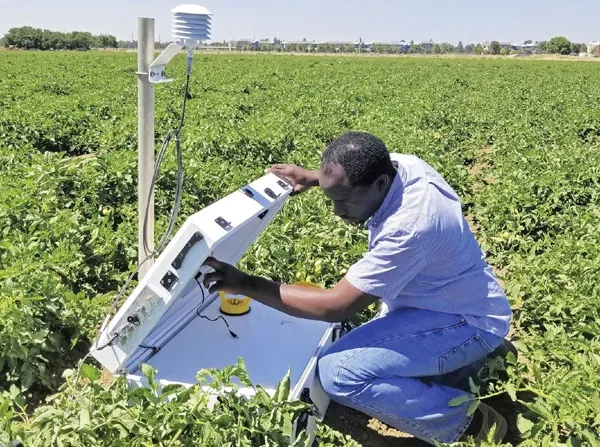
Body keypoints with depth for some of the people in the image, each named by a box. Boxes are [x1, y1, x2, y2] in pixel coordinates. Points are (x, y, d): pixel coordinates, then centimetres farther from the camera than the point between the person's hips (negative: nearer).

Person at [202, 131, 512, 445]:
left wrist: (245, 284, -24)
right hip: (444, 299, 9)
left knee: (338, 372, -27)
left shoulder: (408, 228, -35)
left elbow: (335, 307, -29)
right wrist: (312, 178, 4)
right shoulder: (397, 165, -9)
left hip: (466, 322, -9)